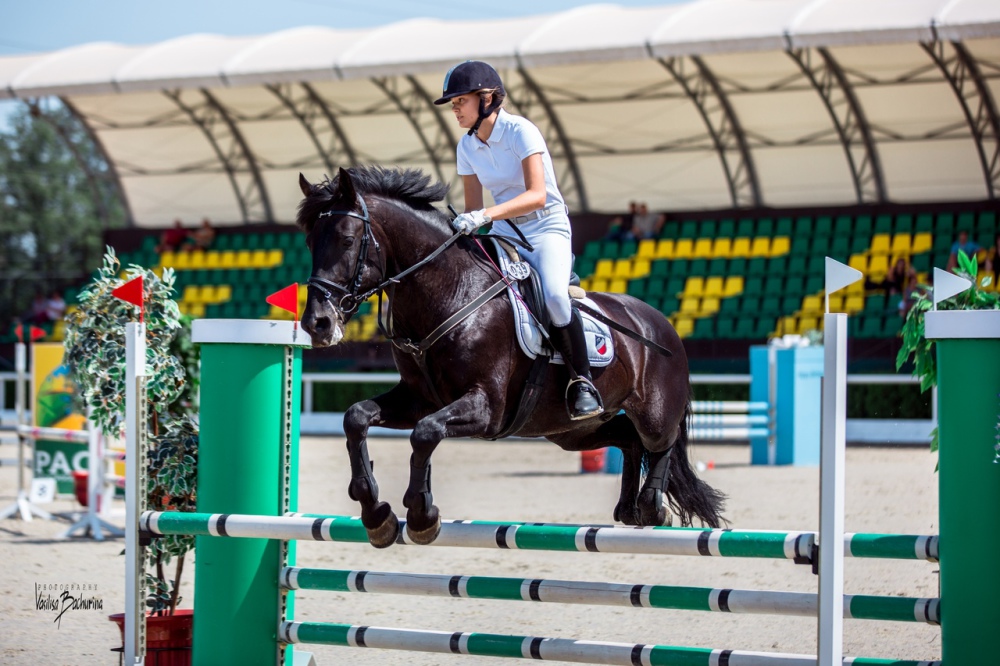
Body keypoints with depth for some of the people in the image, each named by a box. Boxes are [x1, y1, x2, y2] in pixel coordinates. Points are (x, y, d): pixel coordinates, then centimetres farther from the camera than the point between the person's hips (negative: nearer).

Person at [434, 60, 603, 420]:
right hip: (504, 234, 6)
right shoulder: (467, 146, 4)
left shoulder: (521, 131, -16)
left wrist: (485, 215, -39)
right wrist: (459, 226, -9)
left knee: (554, 296, -34)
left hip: (547, 228, -6)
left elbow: (537, 195, -28)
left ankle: (582, 382, -18)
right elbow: (473, 207, 11)